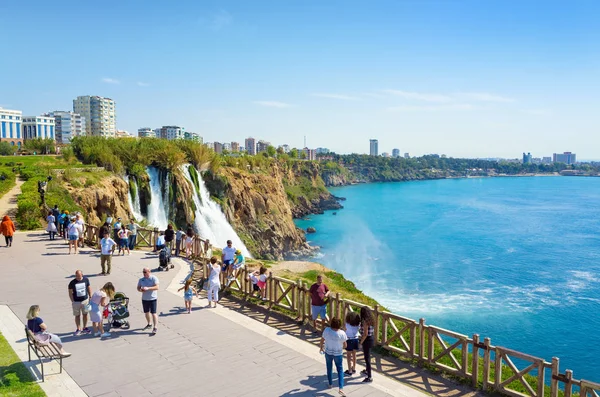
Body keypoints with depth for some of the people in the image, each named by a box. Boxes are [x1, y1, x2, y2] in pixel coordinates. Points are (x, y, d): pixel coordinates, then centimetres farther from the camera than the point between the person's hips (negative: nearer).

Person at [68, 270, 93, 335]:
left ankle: (85, 328, 27)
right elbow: (70, 292, -5)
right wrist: (72, 301, -10)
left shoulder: (86, 280, -4)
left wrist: (90, 297, 6)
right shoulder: (72, 283, -11)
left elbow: (89, 288, 8)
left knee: (85, 314, 12)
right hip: (76, 302, -2)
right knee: (77, 315, 8)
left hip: (85, 300, 2)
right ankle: (78, 329, 20)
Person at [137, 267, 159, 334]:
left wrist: (148, 288, -29)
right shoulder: (141, 280, 6)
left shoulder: (154, 278, -9)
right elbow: (138, 288, 10)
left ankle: (155, 328, -7)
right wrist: (140, 290, -14)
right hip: (144, 299, 6)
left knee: (153, 313, -9)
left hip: (153, 299, -6)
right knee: (146, 312, 17)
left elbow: (157, 287, -17)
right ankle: (149, 324, 37)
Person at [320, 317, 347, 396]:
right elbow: (345, 345, -10)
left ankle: (330, 384, 37)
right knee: (340, 370, 11)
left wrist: (321, 347, 17)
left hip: (328, 352, 2)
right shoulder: (342, 333, -21)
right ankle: (341, 388, 1)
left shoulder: (327, 330, -18)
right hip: (338, 354, -2)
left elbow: (322, 340, -3)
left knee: (329, 368, 22)